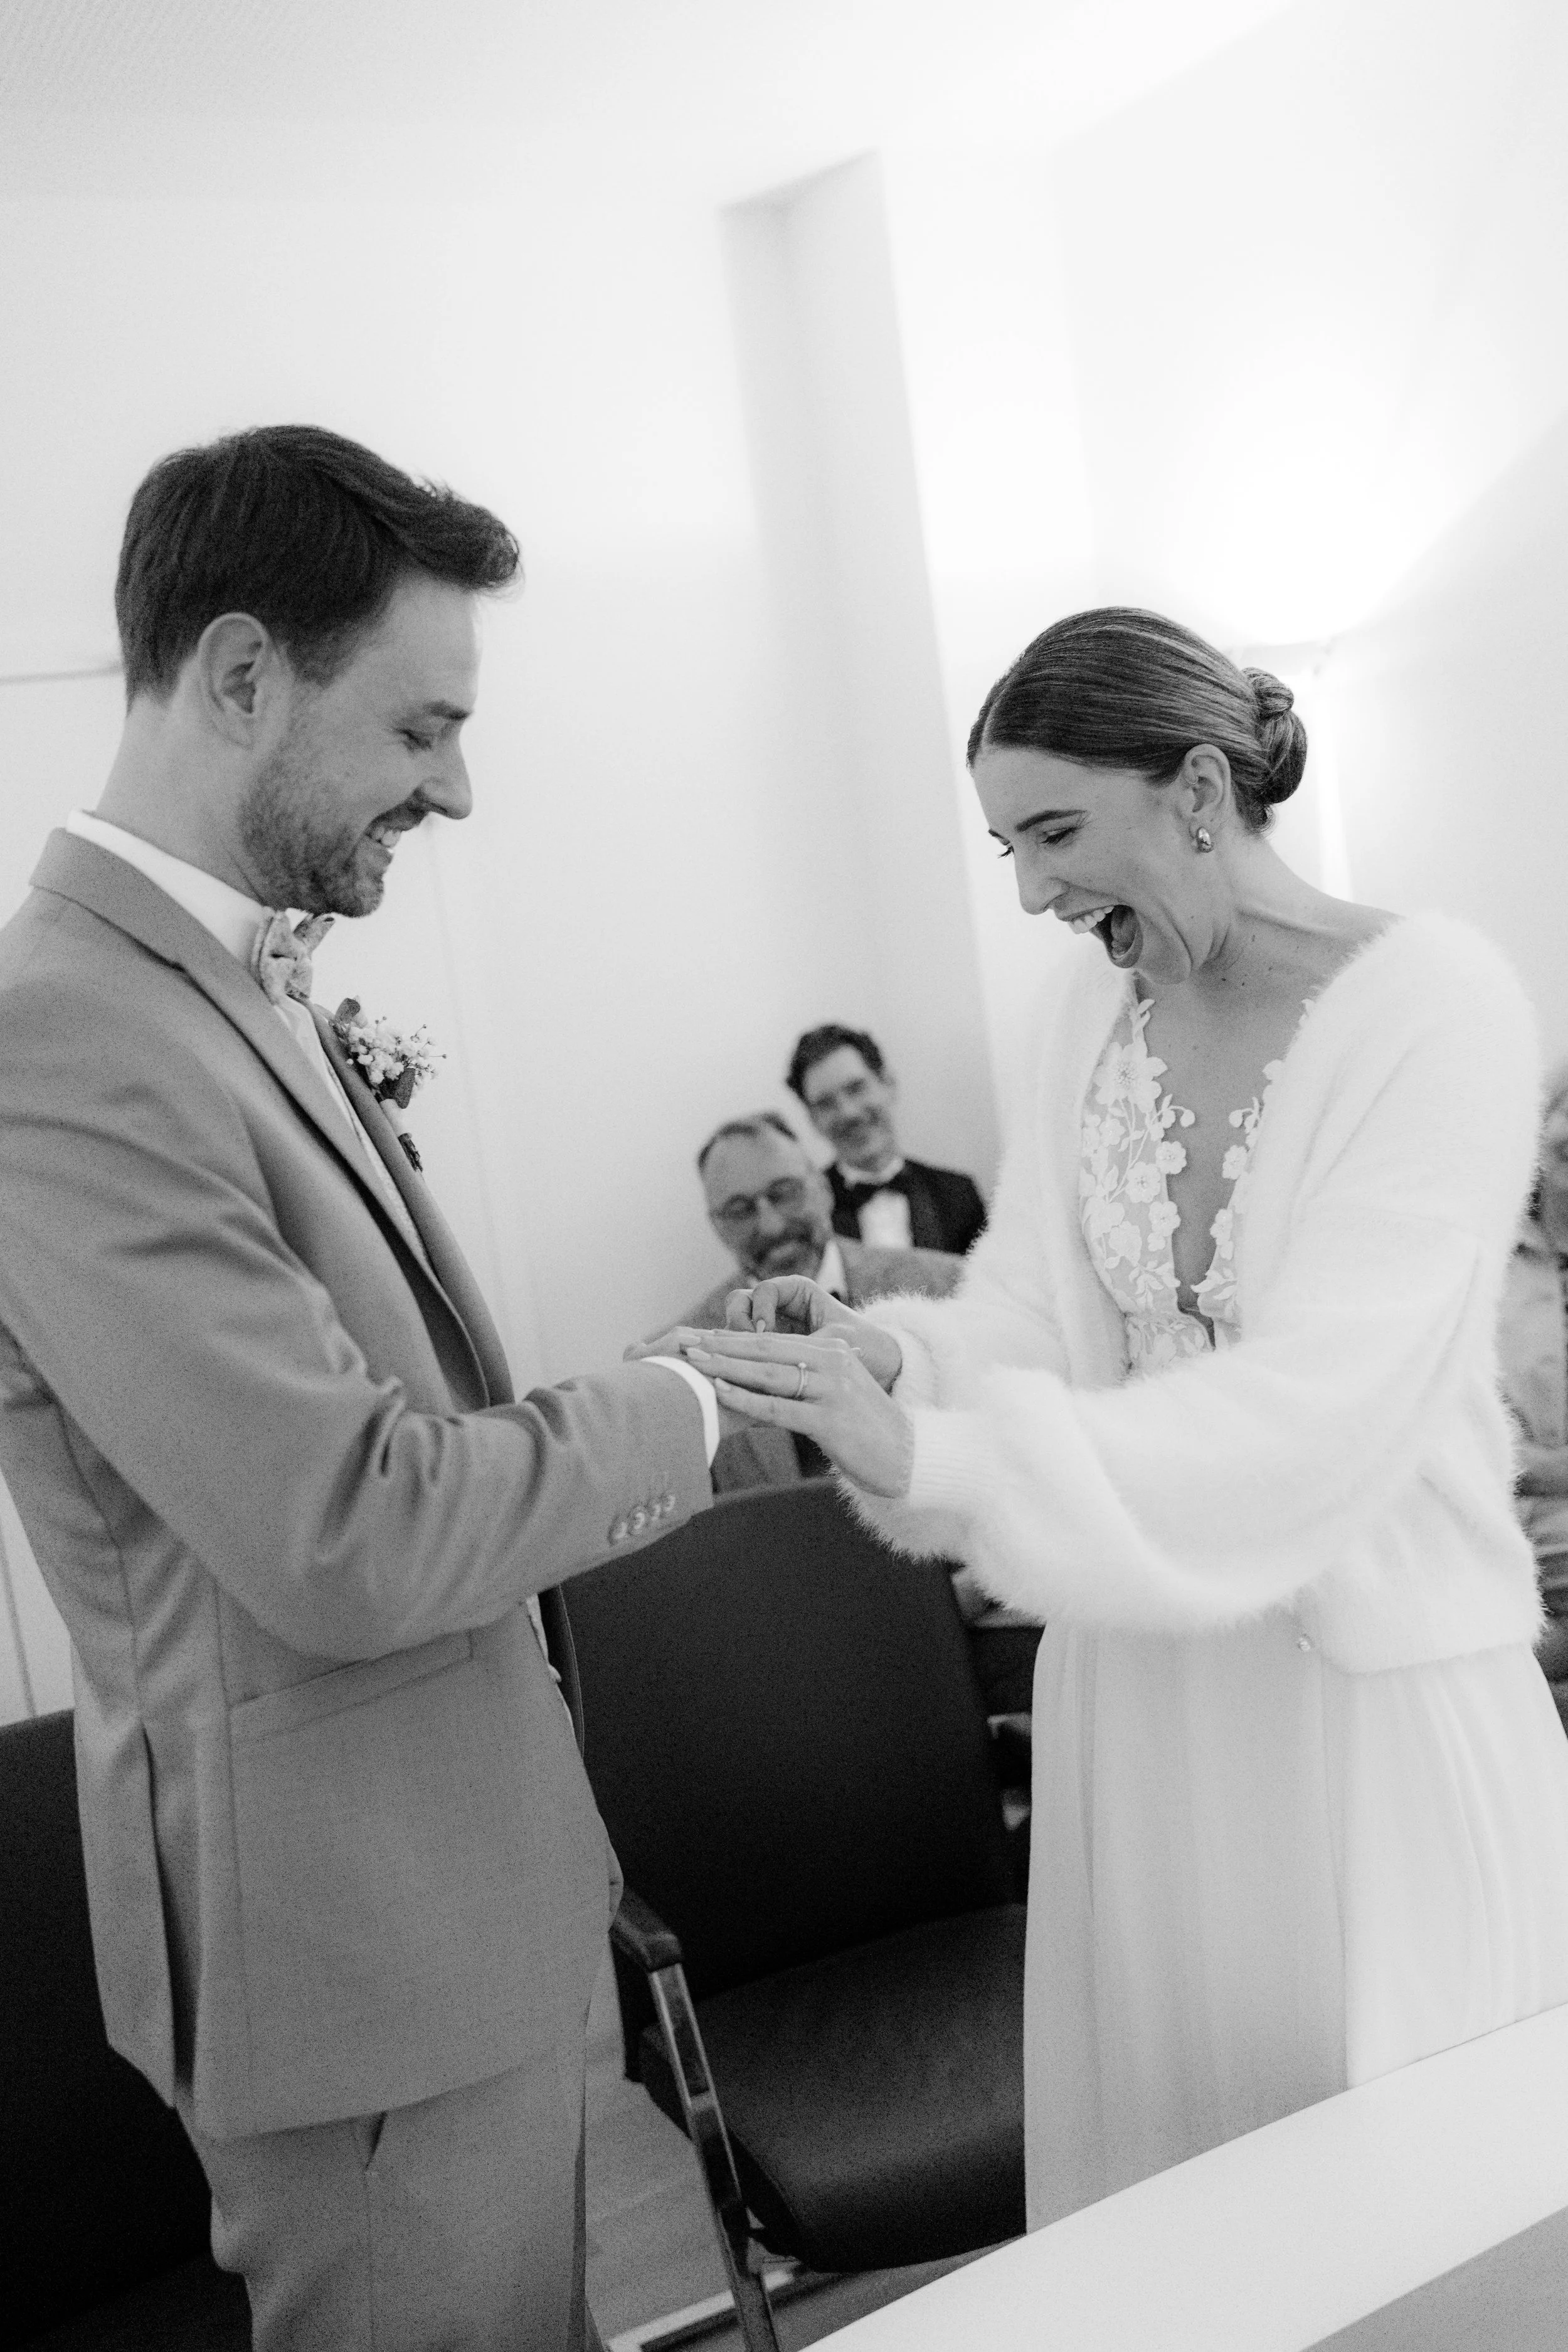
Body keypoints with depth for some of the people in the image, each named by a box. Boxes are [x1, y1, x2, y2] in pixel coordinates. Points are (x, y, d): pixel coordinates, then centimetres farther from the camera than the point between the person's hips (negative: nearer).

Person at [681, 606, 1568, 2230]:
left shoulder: (1434, 999, -16)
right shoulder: (1090, 1012, 3)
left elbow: (1319, 1400, -25)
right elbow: (1036, 1310, 2)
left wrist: (933, 1456, -32)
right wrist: (887, 1361, -20)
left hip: (1375, 1683, -5)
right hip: (1138, 1661, 5)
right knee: (1148, 2127, 17)